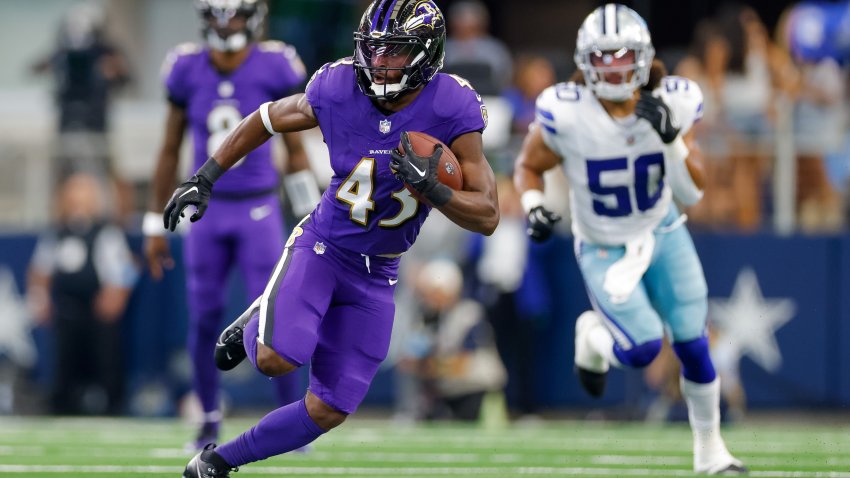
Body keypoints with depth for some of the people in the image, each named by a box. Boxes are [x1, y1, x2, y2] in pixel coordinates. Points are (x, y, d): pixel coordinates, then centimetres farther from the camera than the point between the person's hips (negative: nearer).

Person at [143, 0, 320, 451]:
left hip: (259, 213, -2)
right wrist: (156, 225, 10)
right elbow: (169, 151, 9)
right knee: (204, 320, 4)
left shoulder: (273, 68, -7)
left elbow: (295, 149, 0)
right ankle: (209, 421, 20)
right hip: (208, 211, 2)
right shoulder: (187, 70, -1)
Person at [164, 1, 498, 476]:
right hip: (322, 245, -2)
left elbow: (487, 216, -18)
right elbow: (266, 120, 4)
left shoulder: (452, 110, -20)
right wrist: (204, 179, 4)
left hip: (377, 274, 2)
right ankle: (256, 324, 9)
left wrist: (428, 186, -35)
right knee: (276, 359, -28)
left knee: (329, 411, 3)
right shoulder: (338, 89, -17)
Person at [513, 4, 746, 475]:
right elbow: (528, 166, -5)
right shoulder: (566, 114, -24)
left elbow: (692, 191, -16)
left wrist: (672, 139, -31)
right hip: (604, 251, -3)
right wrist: (533, 207, -24)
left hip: (663, 234, 3)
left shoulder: (672, 104, -16)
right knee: (643, 347, -18)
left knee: (692, 343, 4)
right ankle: (592, 335, 19)